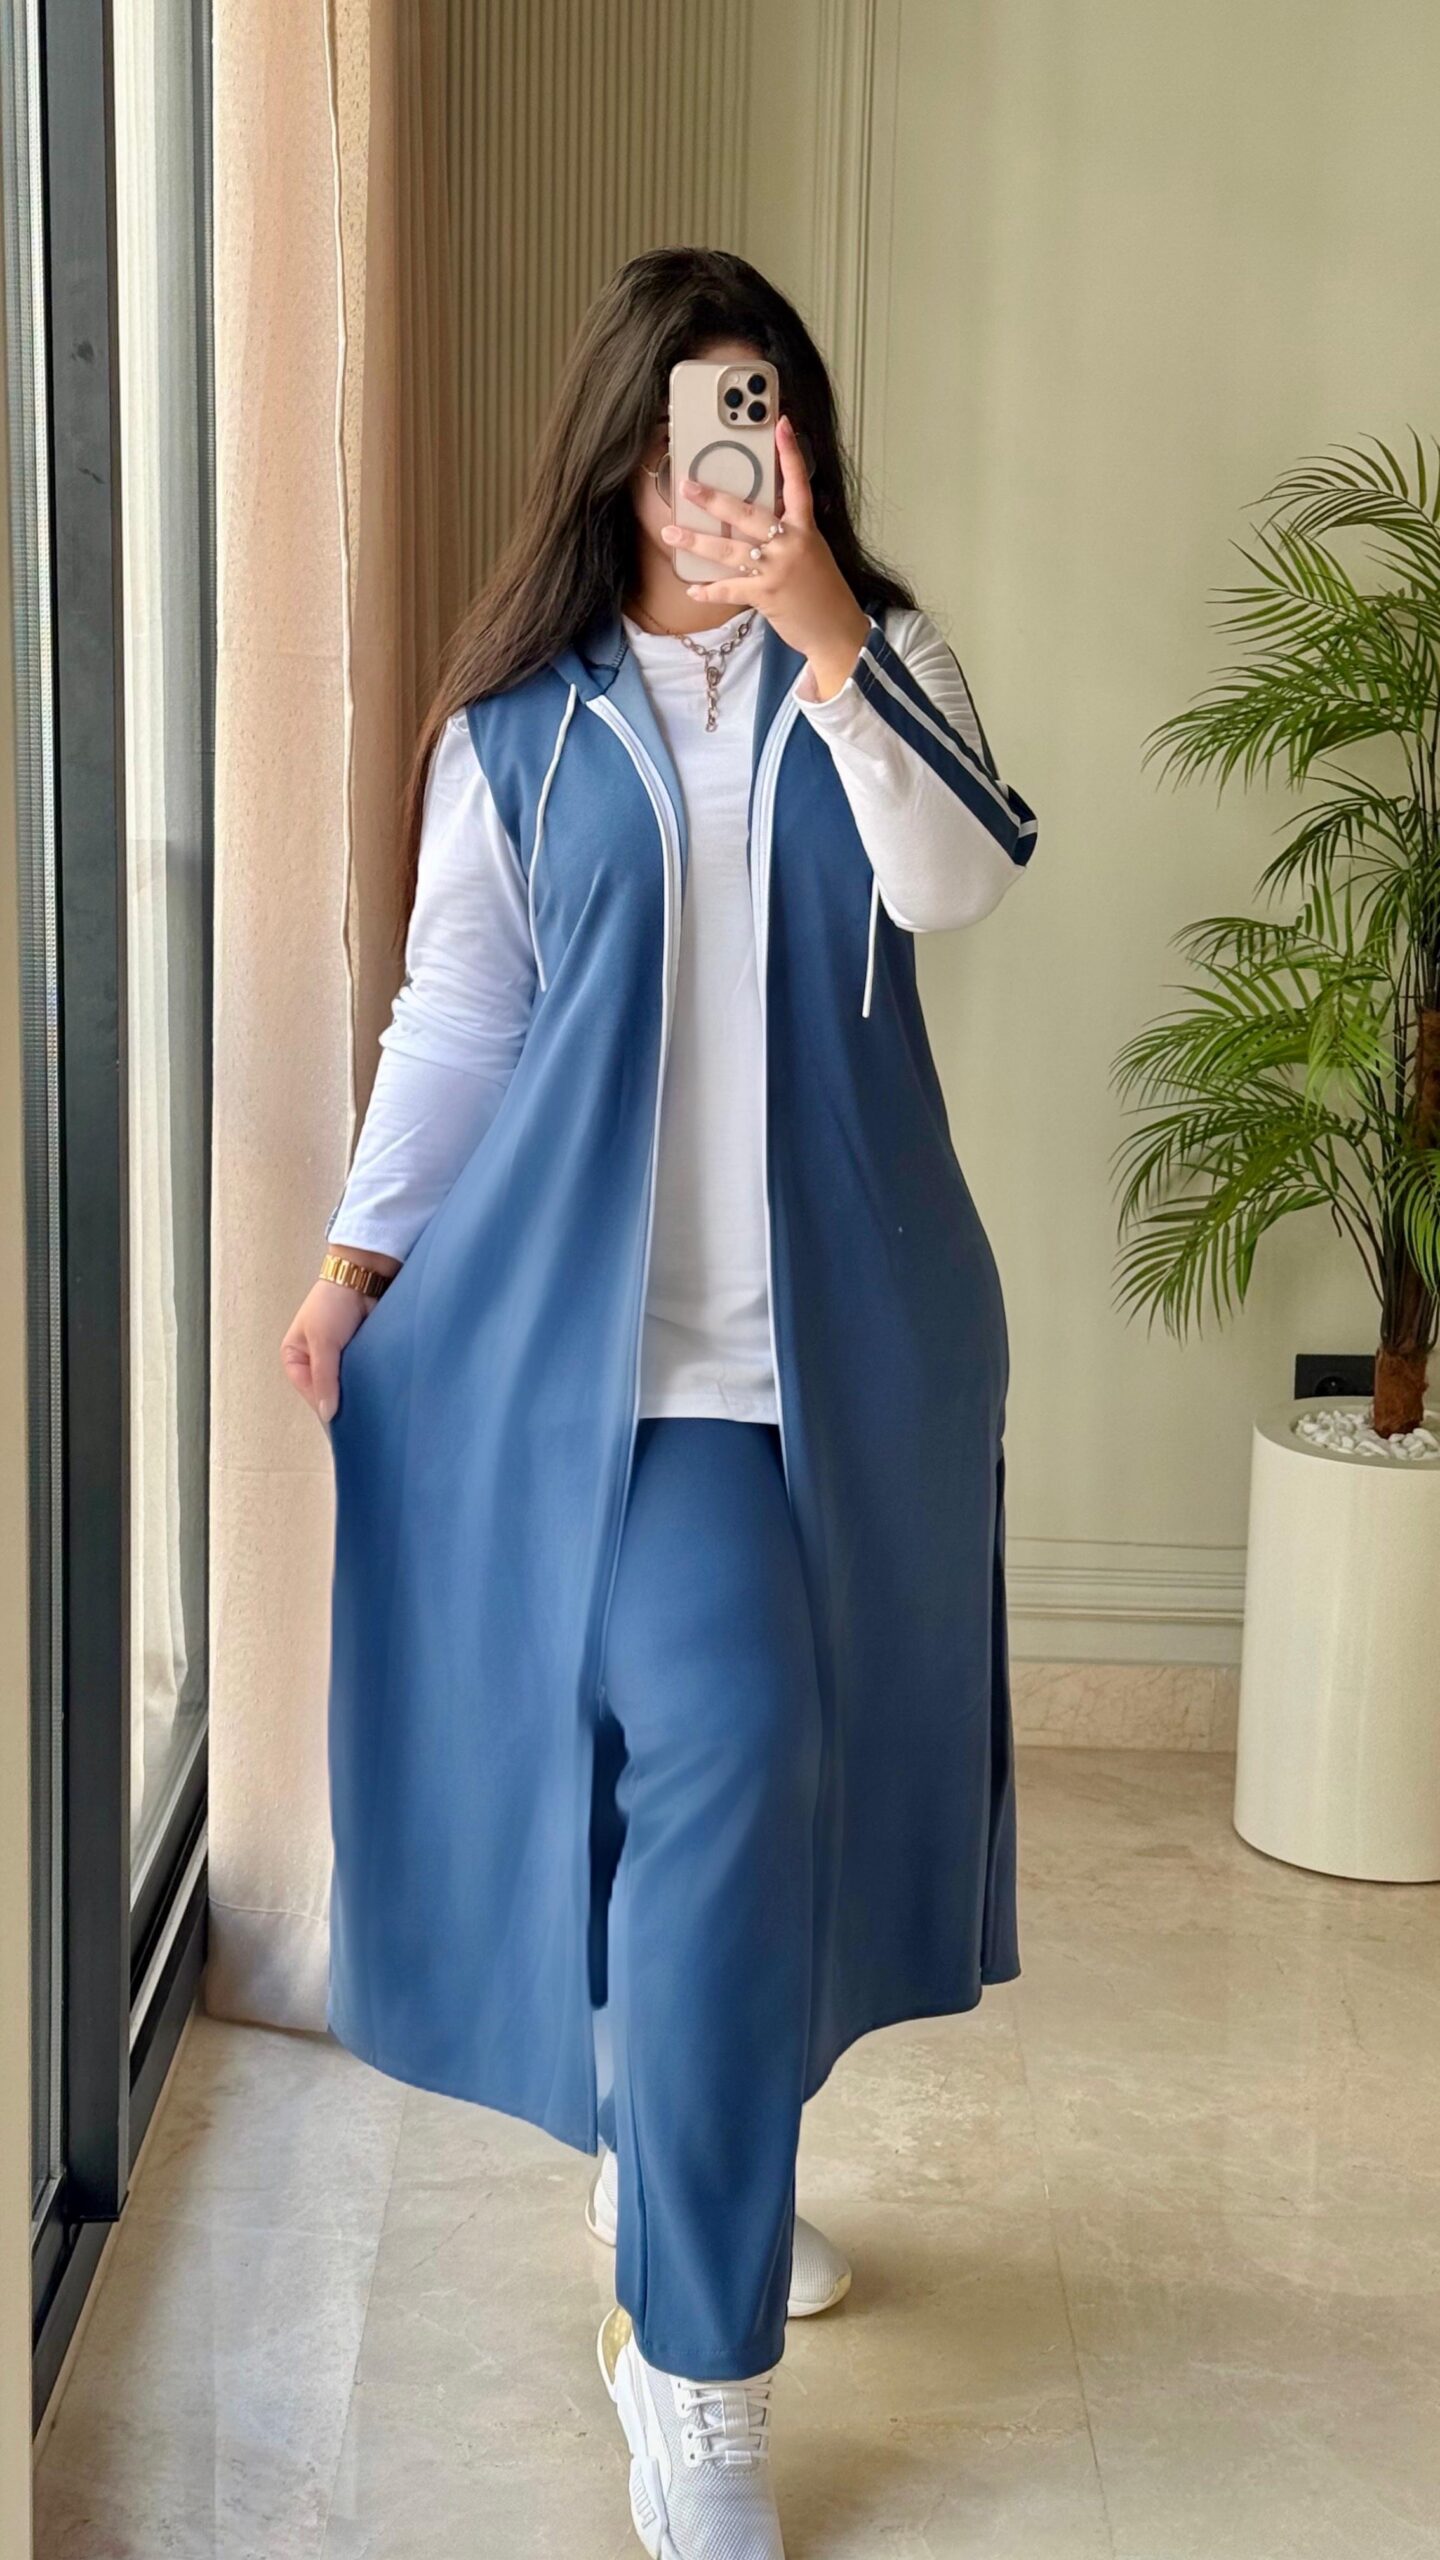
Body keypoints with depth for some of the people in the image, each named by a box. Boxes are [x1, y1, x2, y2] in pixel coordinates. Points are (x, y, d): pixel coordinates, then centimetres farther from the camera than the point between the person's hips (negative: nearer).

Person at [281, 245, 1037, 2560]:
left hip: (845, 1326, 3)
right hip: (606, 1328, -2)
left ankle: (695, 2164, 40)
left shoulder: (882, 670, 7)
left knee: (757, 1765, 13)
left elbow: (955, 885, -13)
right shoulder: (521, 725, 4)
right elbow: (455, 1016, 7)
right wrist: (358, 1260, 1)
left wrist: (822, 626, -18)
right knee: (718, 1752, -14)